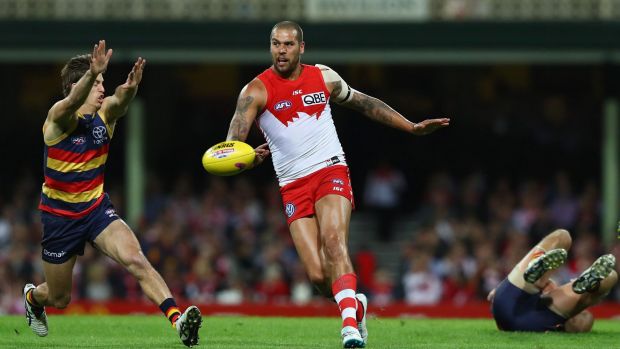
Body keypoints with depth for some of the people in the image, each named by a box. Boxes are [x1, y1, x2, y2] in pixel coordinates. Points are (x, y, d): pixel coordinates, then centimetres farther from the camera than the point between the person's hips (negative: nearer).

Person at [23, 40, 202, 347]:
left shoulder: (104, 114, -7)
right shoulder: (60, 117, -18)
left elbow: (119, 101, -31)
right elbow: (73, 101, -42)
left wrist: (129, 88, -56)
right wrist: (93, 73, -63)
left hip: (97, 208, 3)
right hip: (60, 215, -3)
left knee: (135, 259, -25)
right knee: (59, 299, 13)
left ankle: (178, 320, -36)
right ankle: (32, 296, 49)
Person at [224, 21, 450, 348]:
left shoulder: (323, 78, 7)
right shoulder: (256, 91, -5)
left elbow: (364, 103, 22)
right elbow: (234, 139, -19)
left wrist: (412, 127, 21)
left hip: (331, 172, 0)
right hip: (293, 185, 0)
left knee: (333, 242, -27)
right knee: (317, 275, -10)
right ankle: (355, 306, 21)